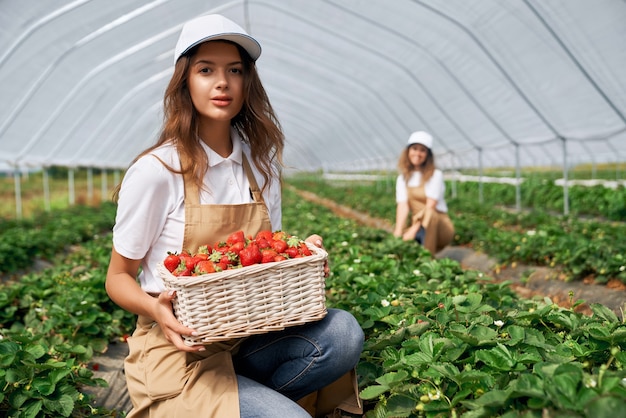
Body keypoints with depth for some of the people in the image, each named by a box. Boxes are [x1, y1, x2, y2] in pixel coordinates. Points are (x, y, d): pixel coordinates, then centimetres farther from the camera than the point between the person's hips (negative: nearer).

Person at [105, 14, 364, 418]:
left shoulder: (261, 161, 2)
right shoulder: (155, 171, -13)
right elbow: (119, 277, -3)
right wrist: (156, 308, -24)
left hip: (248, 336, 6)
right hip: (176, 350, -5)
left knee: (342, 333, -21)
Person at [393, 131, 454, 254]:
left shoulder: (435, 175, -8)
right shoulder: (403, 178, 5)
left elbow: (430, 206, -19)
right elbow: (402, 206, -9)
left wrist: (414, 230, -29)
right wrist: (398, 233, -24)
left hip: (439, 227, -3)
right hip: (417, 226, 3)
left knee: (429, 214, -37)